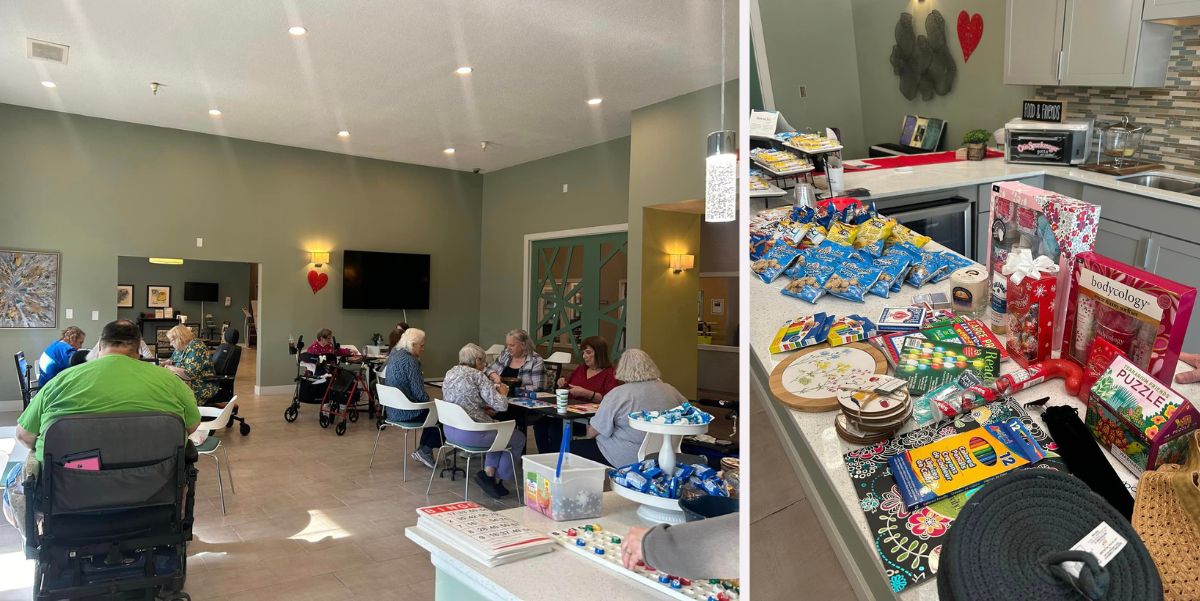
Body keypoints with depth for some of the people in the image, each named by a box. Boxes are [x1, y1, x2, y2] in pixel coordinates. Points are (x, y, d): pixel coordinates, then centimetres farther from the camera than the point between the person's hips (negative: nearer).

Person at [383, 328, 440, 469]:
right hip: (406, 412, -10)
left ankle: (422, 450, 23)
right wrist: (430, 402, -5)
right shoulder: (410, 361, -21)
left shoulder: (393, 353, 8)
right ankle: (425, 451, 10)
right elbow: (419, 393, -20)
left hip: (393, 410, 10)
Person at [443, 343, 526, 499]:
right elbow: (501, 405, -18)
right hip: (471, 434, -8)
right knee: (519, 438, 10)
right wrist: (503, 393, 3)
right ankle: (497, 477, 16)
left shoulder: (450, 373, 9)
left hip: (451, 430, 9)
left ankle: (489, 472, 18)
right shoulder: (477, 376, -14)